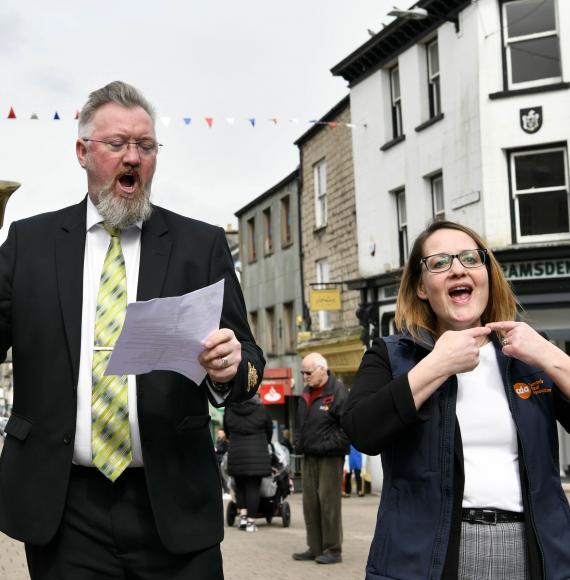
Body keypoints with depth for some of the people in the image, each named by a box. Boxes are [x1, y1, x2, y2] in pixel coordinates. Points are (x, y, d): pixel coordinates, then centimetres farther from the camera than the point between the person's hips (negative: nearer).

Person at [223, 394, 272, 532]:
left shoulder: (229, 411, 3)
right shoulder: (261, 410, 0)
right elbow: (269, 431, 12)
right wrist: (265, 444, 31)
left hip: (236, 455, 2)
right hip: (257, 455, -2)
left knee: (240, 486, 17)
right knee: (253, 487, 1)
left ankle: (242, 515, 7)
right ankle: (251, 521, 2)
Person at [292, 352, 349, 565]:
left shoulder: (338, 392, -10)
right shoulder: (306, 394, 15)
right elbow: (299, 424, 26)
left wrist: (328, 446, -18)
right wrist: (298, 443, 14)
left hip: (330, 458, -8)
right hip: (308, 456, 8)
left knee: (328, 503, -7)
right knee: (310, 503, 10)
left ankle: (333, 549, 1)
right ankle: (315, 548, 17)